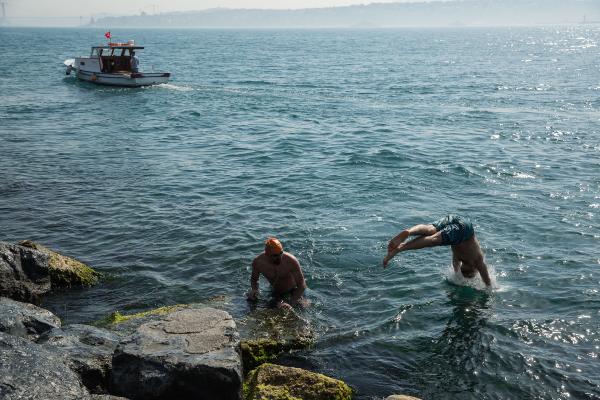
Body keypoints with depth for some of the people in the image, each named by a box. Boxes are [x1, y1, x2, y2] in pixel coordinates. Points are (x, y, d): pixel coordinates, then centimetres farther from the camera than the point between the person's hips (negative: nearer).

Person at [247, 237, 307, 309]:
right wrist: (254, 290, -26)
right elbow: (254, 280, -3)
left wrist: (291, 304, -40)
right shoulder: (258, 262, -25)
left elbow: (302, 285, -29)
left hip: (293, 291, -2)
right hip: (276, 292, 2)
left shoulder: (291, 261, -34)